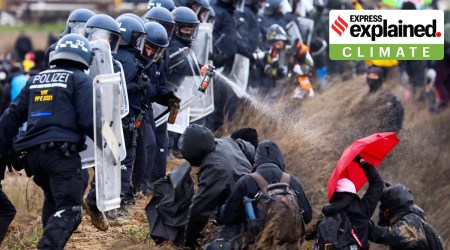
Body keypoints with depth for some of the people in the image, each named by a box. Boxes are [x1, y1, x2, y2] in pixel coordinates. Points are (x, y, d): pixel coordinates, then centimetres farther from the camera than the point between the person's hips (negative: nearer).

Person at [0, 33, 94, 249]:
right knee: (69, 210, -11)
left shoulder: (36, 80, 21)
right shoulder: (81, 80, 3)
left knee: (53, 201, 27)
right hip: (63, 152, -7)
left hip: (33, 153, 7)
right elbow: (88, 119, -10)